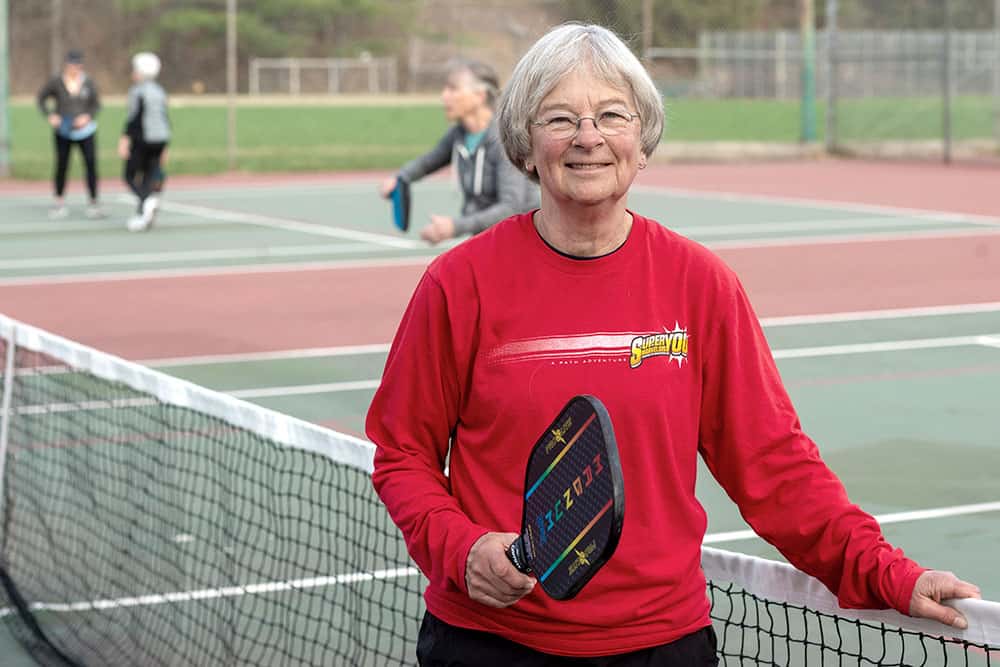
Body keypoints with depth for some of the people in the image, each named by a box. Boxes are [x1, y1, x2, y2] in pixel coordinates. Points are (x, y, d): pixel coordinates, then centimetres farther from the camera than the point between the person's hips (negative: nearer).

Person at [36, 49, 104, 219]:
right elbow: (41, 98, 3)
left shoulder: (88, 83, -7)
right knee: (61, 165, 3)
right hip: (63, 132, 0)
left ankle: (94, 202, 0)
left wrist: (87, 117, -15)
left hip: (85, 131, 0)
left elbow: (96, 104, 3)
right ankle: (59, 202, 19)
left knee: (91, 164, -7)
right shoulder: (56, 82, -9)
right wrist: (49, 116, -10)